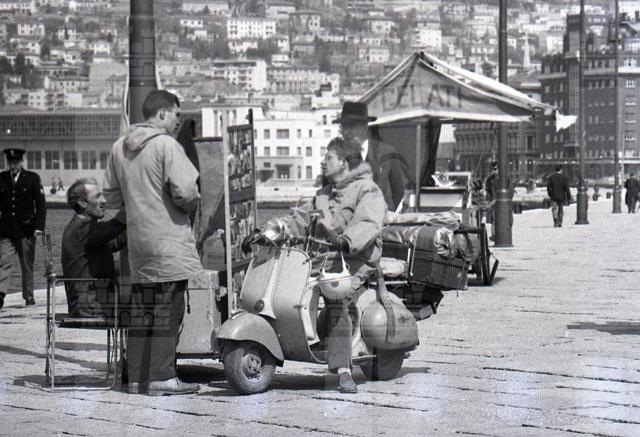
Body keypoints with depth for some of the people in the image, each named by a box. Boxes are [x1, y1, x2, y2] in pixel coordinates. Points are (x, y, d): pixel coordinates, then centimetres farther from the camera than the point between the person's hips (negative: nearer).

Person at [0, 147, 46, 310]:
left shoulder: (32, 178, 1)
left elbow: (41, 204, 0)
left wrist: (39, 227, -10)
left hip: (26, 229, -1)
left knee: (27, 264, 6)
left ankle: (29, 296, 15)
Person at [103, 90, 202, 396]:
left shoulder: (119, 147, 12)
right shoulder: (166, 145, -11)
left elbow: (111, 197, 16)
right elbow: (185, 192, -19)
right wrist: (190, 204, 2)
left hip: (137, 239, 7)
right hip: (168, 241, -7)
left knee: (142, 311, 11)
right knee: (167, 311, -4)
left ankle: (137, 376, 13)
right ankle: (161, 377, -4)